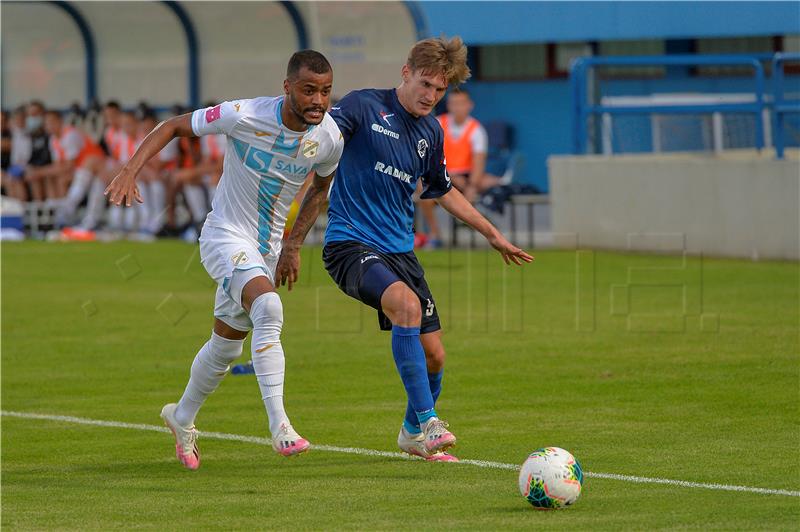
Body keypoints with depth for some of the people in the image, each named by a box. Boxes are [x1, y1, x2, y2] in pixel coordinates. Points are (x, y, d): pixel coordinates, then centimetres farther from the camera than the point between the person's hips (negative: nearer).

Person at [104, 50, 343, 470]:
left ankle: (182, 418, 43)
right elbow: (174, 126, -10)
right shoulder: (244, 116, -23)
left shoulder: (329, 138, -9)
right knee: (267, 307, -32)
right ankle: (279, 424, -35)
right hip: (226, 235, -6)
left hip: (268, 246, 6)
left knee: (226, 345, 18)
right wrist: (130, 170, -23)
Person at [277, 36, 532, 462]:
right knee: (406, 303, -34)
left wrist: (493, 235, 31)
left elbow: (443, 191, 28)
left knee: (433, 354, 4)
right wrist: (293, 242, -13)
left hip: (400, 250, 7)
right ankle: (426, 421, -31)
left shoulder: (430, 132, 11)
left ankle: (413, 434, 32)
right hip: (350, 244, -7)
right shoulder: (362, 107, -8)